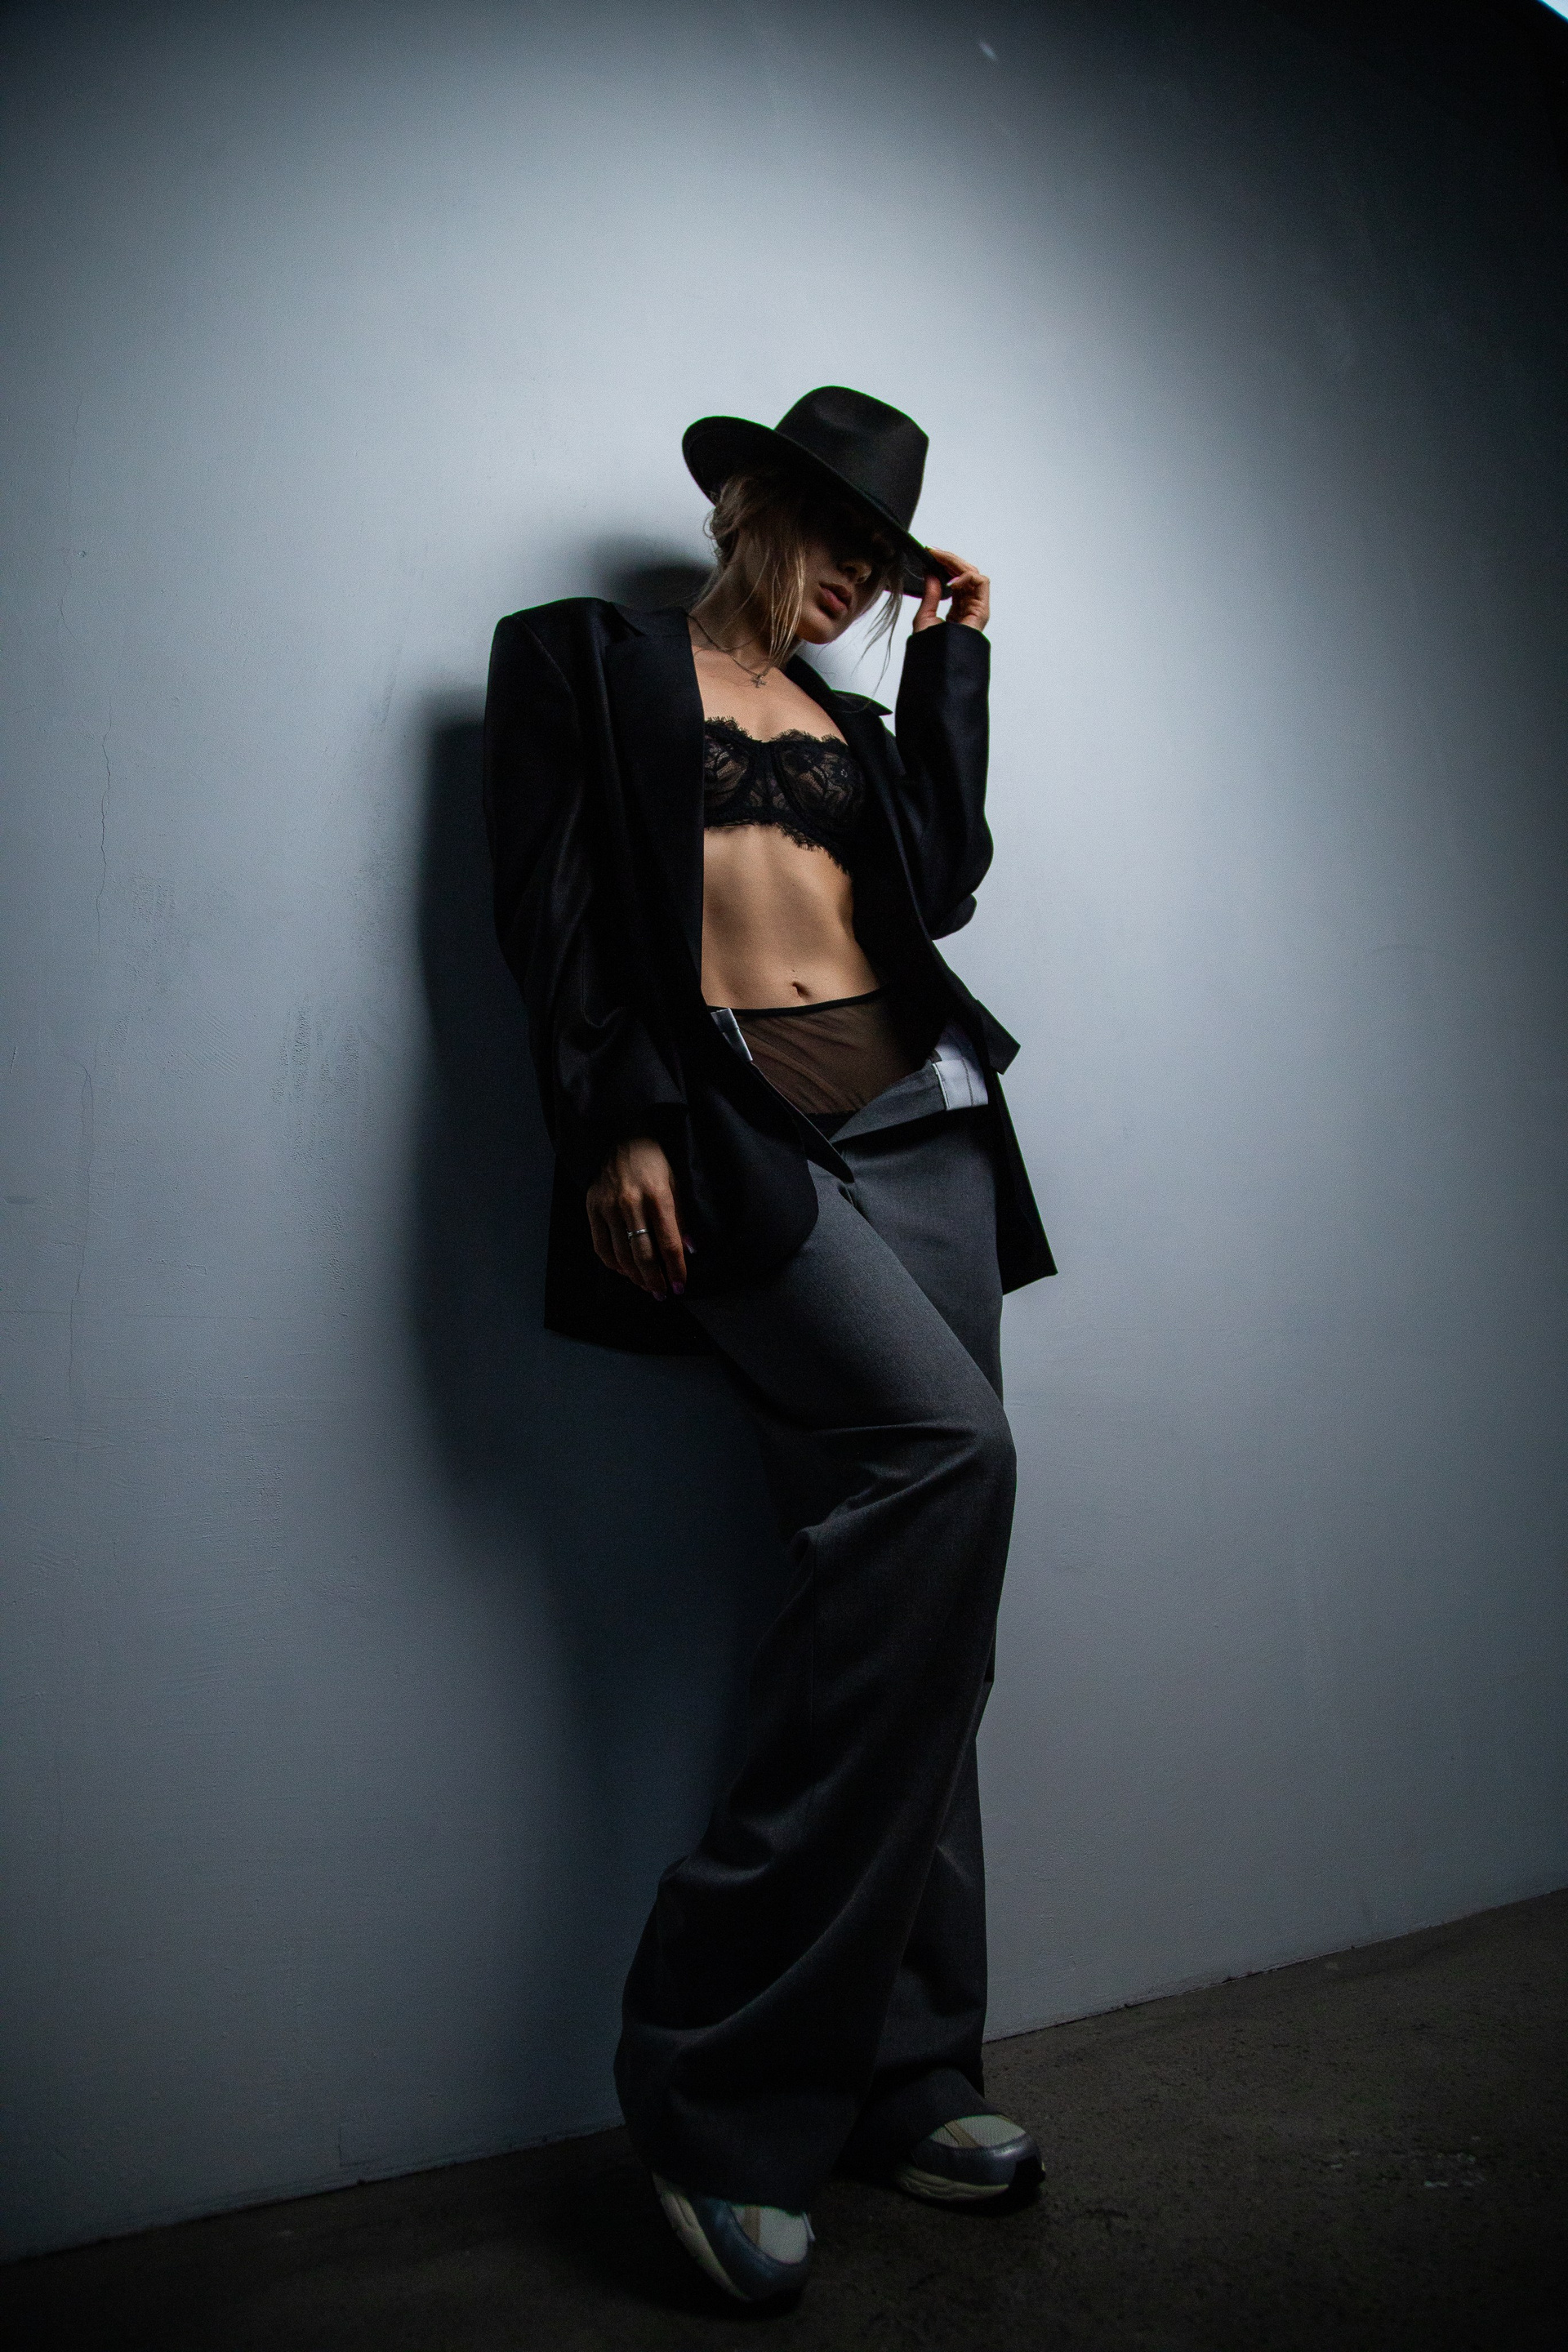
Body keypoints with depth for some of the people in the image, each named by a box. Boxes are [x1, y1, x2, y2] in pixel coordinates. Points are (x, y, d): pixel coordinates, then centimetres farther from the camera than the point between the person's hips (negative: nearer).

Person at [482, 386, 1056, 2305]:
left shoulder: (854, 720, 28)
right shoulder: (583, 658, 13)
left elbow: (942, 879, 10)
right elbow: (553, 910, -1)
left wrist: (951, 652, 18)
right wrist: (613, 1125, -14)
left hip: (916, 1119, 7)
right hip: (726, 1130, -6)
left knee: (913, 1583, 0)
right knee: (947, 1450, -26)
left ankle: (902, 2073, 14)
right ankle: (719, 2083, -13)